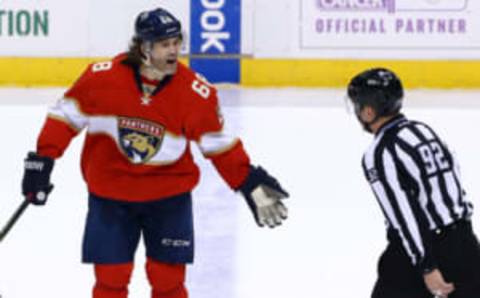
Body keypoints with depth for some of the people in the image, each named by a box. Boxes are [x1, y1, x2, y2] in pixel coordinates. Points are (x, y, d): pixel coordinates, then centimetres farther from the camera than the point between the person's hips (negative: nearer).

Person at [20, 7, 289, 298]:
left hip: (169, 195, 0)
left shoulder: (196, 92, -14)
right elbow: (67, 114, -4)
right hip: (110, 193, 0)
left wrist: (250, 182, -8)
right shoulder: (102, 77, -16)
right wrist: (42, 160, -8)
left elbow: (219, 144, -3)